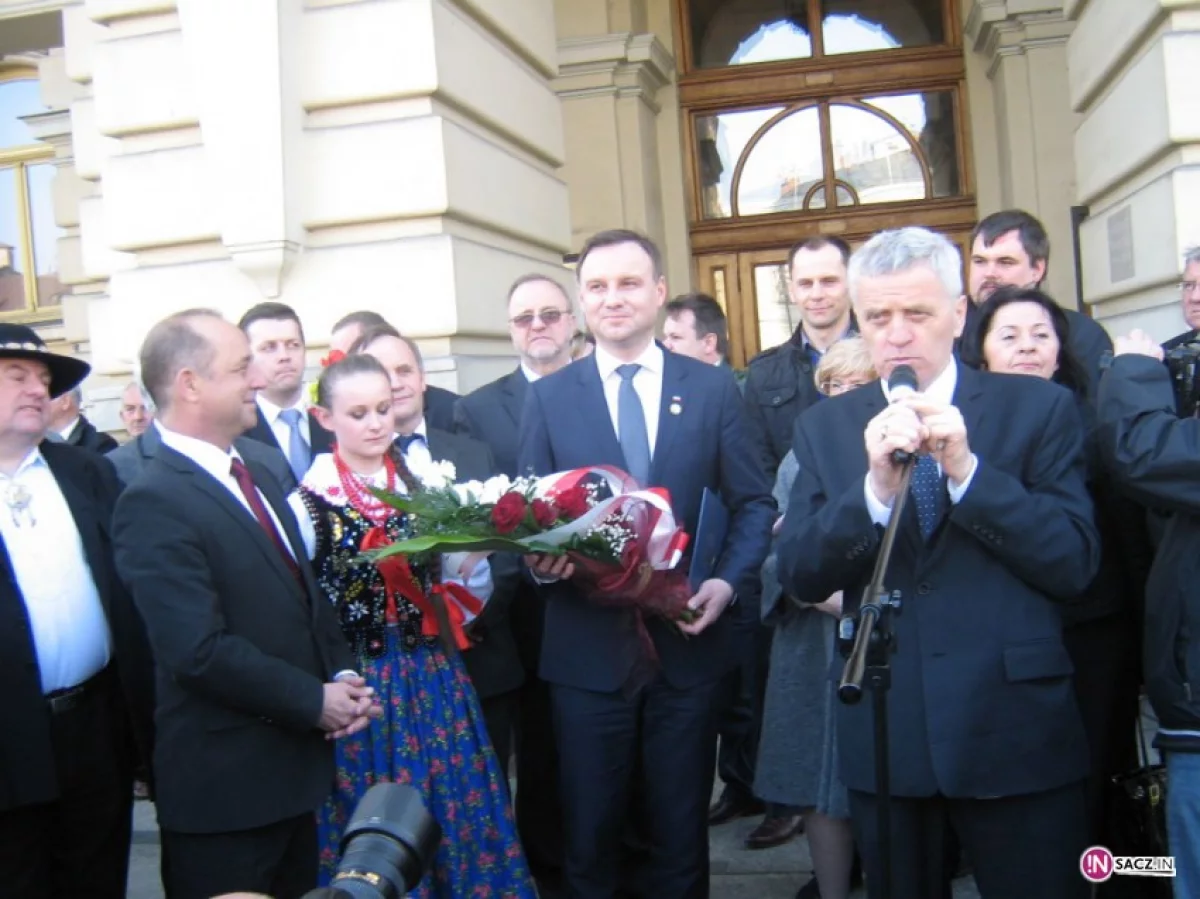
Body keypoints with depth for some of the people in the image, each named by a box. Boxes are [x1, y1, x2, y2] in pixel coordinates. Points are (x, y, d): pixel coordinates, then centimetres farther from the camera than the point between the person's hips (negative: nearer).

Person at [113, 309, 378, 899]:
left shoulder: (256, 476, 9)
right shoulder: (154, 502, -19)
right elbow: (201, 651, -25)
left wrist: (343, 676, 0)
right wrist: (315, 700, -16)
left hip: (295, 769, 9)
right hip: (223, 787, -8)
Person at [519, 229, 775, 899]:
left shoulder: (714, 388, 2)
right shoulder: (548, 397, 3)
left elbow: (755, 503, 4)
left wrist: (729, 581, -11)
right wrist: (539, 559, -18)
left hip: (687, 642, 0)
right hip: (588, 648, 0)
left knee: (681, 832, 14)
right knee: (590, 836, 13)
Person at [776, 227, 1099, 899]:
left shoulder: (1038, 408, -2)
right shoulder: (826, 426, 4)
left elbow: (1075, 565, -8)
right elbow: (800, 577, -4)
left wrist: (966, 468, -19)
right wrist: (875, 485, -20)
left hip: (1018, 730, -2)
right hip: (884, 738, 2)